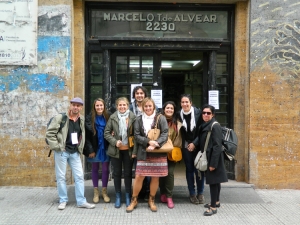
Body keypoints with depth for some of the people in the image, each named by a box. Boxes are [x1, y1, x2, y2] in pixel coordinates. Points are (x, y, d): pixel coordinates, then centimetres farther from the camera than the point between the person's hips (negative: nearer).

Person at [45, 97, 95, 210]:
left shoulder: (82, 120, 4)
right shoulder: (60, 117, -10)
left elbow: (82, 135, 16)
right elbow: (49, 133, -11)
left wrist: (80, 148, 6)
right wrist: (56, 146, -13)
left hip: (75, 152, 4)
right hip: (61, 152, -4)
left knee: (79, 176, 4)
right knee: (61, 177, 5)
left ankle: (81, 201, 12)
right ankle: (63, 200, 20)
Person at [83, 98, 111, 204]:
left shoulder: (108, 117, -3)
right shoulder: (89, 118, -6)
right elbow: (87, 135, -6)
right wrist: (90, 150, -10)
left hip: (105, 148, 1)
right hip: (94, 148, -1)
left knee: (105, 169, 6)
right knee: (95, 169, 11)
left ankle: (104, 191, 21)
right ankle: (96, 192, 23)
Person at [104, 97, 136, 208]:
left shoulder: (133, 117, -4)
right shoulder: (112, 117, -1)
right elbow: (106, 133, 1)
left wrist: (135, 150, -8)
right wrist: (115, 141, -13)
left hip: (128, 150, -1)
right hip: (116, 150, 1)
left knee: (128, 173, 7)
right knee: (117, 173, 10)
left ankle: (128, 196, 23)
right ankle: (118, 196, 23)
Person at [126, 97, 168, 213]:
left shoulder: (161, 118, 0)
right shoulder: (139, 120, 5)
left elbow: (165, 134, -7)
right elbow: (137, 136, 0)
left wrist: (155, 144, -21)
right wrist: (149, 141, -16)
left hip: (158, 153, 0)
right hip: (143, 152, 1)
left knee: (155, 177, 6)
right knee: (139, 176, -1)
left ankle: (151, 200, 25)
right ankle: (134, 200, 18)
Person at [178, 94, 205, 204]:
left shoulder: (198, 112, -10)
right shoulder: (179, 115, -5)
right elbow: (179, 132, 3)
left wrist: (194, 143, -12)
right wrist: (186, 144, -2)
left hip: (198, 145, -1)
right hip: (186, 146, 1)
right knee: (189, 169, 8)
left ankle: (200, 193, 19)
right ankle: (192, 194, 20)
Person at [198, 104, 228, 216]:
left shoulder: (215, 126, -16)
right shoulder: (204, 126, 10)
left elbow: (217, 146, -20)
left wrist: (213, 163, -22)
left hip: (213, 158, -9)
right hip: (208, 157, 9)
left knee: (213, 181, -4)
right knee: (215, 181, 19)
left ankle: (213, 207, 4)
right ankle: (216, 201, 31)